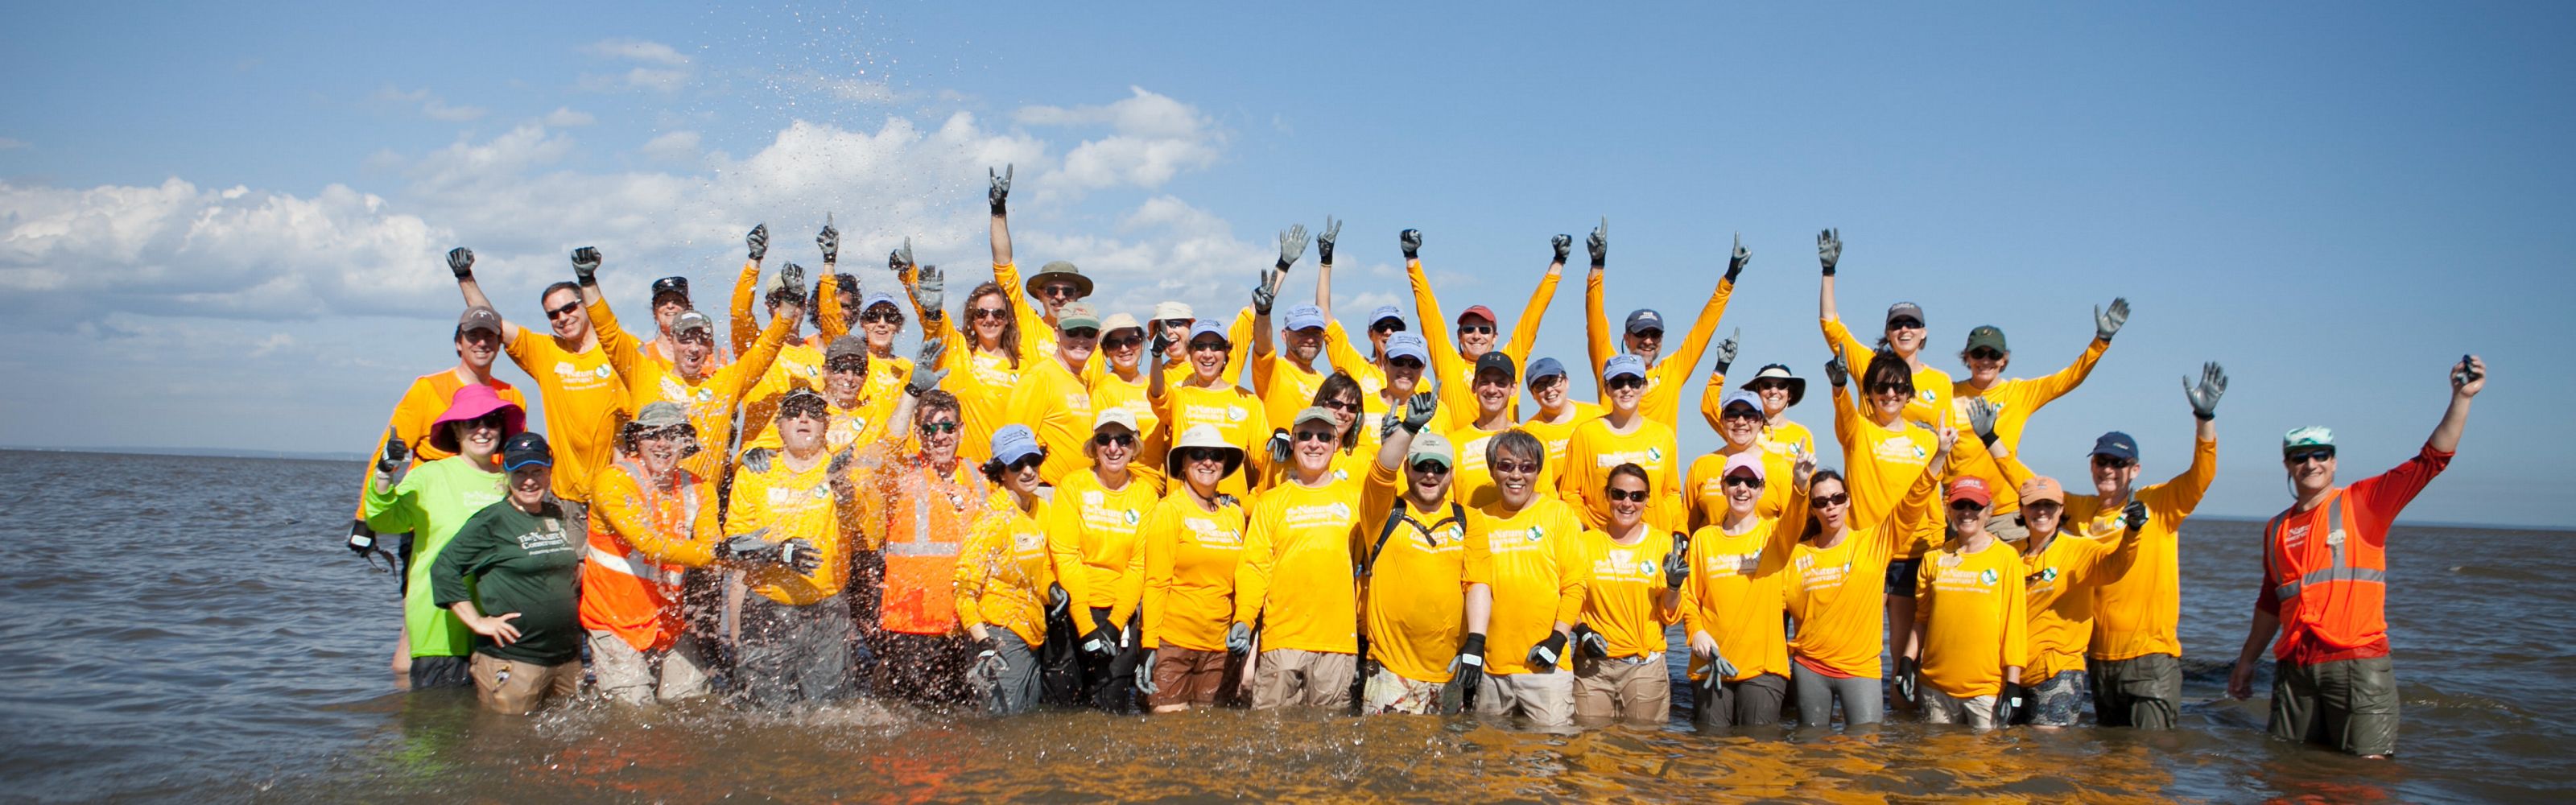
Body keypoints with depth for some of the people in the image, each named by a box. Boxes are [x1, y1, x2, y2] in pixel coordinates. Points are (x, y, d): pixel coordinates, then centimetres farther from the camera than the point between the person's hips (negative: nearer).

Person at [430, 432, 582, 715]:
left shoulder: (558, 517, 13)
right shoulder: (491, 522, -6)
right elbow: (444, 568, -10)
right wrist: (477, 621, -13)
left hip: (568, 657, 6)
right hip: (514, 660, -6)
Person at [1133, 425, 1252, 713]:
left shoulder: (1234, 514, 11)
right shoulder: (1170, 510, -3)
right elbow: (1155, 582, -7)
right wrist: (1149, 646, -12)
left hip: (1221, 646, 5)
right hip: (1172, 642, -5)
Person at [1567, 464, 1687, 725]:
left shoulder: (1663, 543, 4)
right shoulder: (1587, 542, 5)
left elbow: (1670, 616, 4)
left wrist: (1673, 586, -13)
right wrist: (1582, 631, -7)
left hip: (1646, 665, 0)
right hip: (1593, 664, 1)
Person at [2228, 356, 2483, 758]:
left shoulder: (2362, 502, 4)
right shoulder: (2276, 529, 16)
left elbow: (2432, 459, -6)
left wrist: (2460, 398, -15)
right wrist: (2246, 661, 24)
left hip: (2357, 663, -4)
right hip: (2295, 668, 4)